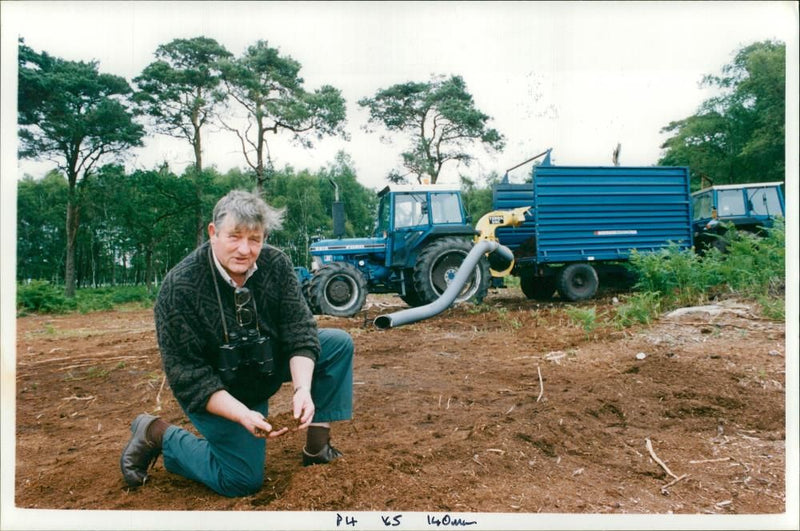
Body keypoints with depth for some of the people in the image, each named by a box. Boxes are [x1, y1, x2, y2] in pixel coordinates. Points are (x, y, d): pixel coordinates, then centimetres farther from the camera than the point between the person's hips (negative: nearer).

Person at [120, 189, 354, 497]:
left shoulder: (276, 265, -16)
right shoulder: (179, 287, -28)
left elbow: (300, 331, -15)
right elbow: (189, 377, -26)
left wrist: (303, 389, -31)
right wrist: (243, 415, -36)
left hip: (267, 365, 5)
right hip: (215, 392, -5)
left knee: (339, 343, -9)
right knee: (244, 481, -5)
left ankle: (317, 444, -2)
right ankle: (157, 434, 13)